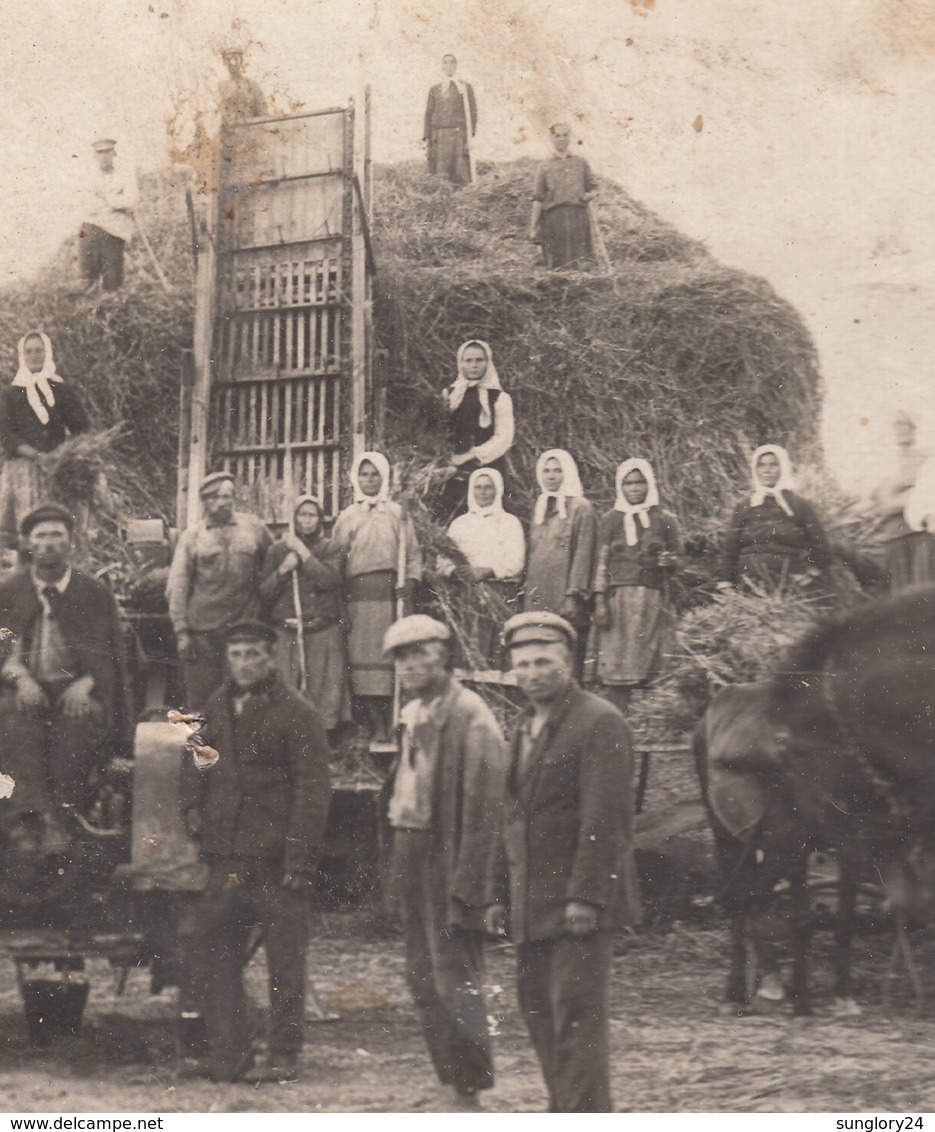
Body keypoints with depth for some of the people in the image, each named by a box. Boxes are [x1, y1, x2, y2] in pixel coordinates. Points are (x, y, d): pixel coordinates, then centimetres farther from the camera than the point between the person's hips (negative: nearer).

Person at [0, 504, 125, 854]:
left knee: (80, 719, -35)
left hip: (75, 689, -1)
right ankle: (44, 815, -39)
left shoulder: (94, 593, 9)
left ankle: (60, 810, -28)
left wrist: (85, 683, -14)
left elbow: (109, 652, 6)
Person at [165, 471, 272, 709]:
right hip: (203, 629, 0)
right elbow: (177, 586, 5)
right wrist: (181, 631, -3)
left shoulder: (254, 527, 10)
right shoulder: (192, 537, 8)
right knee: (201, 696, 0)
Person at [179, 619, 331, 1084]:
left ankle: (283, 1056, 12)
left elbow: (312, 791, -10)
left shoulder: (296, 714, -7)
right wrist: (191, 806, 12)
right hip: (225, 857, 6)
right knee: (214, 954, 5)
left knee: (284, 958, 2)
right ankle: (227, 1057, 13)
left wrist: (299, 861, -15)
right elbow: (196, 758, 29)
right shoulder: (216, 707, 12)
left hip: (277, 860, -6)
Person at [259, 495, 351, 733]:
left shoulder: (329, 549, 10)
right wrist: (283, 570, -7)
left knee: (326, 692, -7)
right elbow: (263, 593, 7)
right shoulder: (277, 550, 12)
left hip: (323, 632, 0)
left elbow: (329, 579, -9)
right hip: (287, 634, 0)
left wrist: (302, 551, -8)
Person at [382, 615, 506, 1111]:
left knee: (455, 981, -7)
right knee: (423, 981, 12)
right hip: (410, 851, 9)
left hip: (448, 859, -9)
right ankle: (455, 1088, 21)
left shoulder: (470, 716, -14)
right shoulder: (413, 714, 13)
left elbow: (483, 808, -18)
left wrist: (465, 887, -20)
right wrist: (399, 859, 11)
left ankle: (469, 1097, 2)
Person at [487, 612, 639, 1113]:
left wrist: (585, 897, -21)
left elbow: (606, 819, -16)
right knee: (538, 1011, 11)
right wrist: (499, 894, 18)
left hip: (579, 905, -9)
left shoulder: (599, 723, -10)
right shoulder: (525, 728, 18)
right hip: (533, 906, 9)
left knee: (575, 1014, -10)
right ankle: (564, 1110, 21)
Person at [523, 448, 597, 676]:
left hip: (565, 599, -6)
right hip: (537, 599, 6)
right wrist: (526, 590, 13)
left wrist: (574, 595, -16)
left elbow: (583, 554, -9)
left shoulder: (581, 508, -2)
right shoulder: (538, 509, 19)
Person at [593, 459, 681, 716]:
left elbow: (677, 563, 15)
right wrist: (599, 601, -3)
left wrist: (669, 562, -9)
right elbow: (601, 564, 8)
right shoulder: (610, 520, 13)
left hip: (652, 600, 0)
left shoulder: (664, 520, 13)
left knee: (648, 665, -7)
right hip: (618, 597, 0)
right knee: (616, 667, -9)